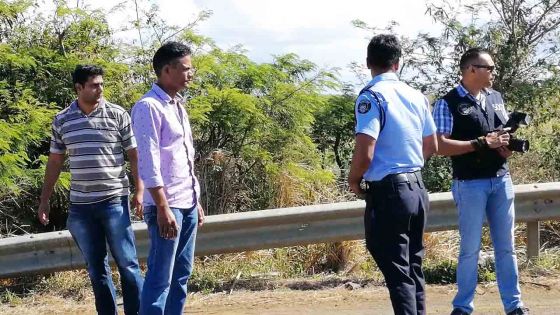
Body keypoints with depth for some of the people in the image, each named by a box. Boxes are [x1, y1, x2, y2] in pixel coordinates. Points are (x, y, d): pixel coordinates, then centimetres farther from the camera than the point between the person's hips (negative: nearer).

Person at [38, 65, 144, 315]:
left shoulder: (117, 115, -2)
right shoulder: (62, 121, 5)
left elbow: (134, 154, 1)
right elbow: (54, 162, 12)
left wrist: (139, 190, -6)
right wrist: (44, 200, 11)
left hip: (114, 201, -3)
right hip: (80, 205, 3)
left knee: (127, 264, -1)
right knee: (96, 268, 9)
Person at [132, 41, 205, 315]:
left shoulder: (177, 105, 16)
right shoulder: (149, 107, -12)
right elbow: (148, 162, -18)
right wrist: (163, 208, -22)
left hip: (187, 204, 9)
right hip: (167, 205, -9)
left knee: (181, 275, 11)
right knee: (160, 279, -8)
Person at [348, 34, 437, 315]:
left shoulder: (372, 97, -14)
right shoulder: (416, 96, 7)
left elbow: (364, 154, -20)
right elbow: (431, 147, 16)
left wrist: (353, 181, -2)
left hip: (387, 192, -7)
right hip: (417, 188, 7)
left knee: (397, 271, -4)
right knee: (414, 266, 16)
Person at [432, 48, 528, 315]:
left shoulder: (496, 98, 12)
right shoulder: (448, 103, -8)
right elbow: (440, 146, -16)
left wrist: (509, 146, -3)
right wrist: (481, 143, -20)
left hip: (501, 180, 6)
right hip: (470, 184, -6)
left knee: (506, 246, 10)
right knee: (470, 248, 1)